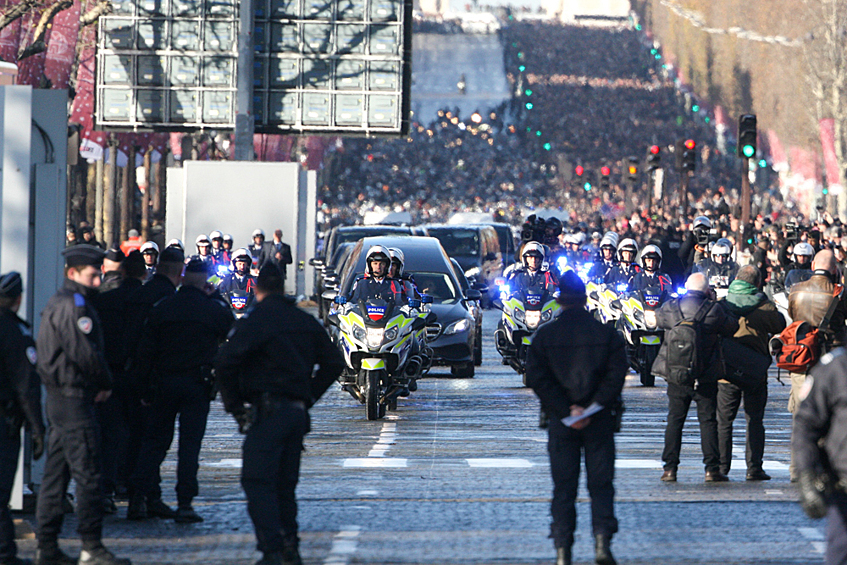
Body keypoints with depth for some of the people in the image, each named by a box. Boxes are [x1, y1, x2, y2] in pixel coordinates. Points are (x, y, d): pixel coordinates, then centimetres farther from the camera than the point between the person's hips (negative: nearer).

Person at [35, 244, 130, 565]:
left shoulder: (57, 303, 19)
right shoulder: (73, 305, -14)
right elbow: (84, 352, -22)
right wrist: (105, 383, -7)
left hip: (57, 397, 11)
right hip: (75, 397, -11)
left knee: (56, 473, 11)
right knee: (87, 473, -9)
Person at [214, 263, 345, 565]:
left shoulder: (256, 320, -8)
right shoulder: (306, 322, 12)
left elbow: (225, 361, -16)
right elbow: (334, 362, 17)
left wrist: (233, 402, -5)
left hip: (268, 412, -7)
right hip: (298, 412, 7)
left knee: (257, 481, -8)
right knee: (285, 483, 15)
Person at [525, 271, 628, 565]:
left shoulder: (545, 335, 0)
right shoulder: (606, 334, -1)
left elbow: (537, 379, -7)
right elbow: (616, 375, -8)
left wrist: (564, 411, -9)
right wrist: (593, 408, -11)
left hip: (561, 421, 0)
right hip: (599, 420, 0)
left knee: (563, 486, 5)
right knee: (601, 483, 7)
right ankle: (602, 540, -7)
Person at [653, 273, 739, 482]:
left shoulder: (670, 308, -3)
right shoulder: (713, 310, -10)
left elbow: (658, 319, 16)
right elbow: (732, 328, 3)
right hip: (706, 376, -2)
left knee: (674, 420, 9)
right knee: (708, 420, 4)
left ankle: (670, 468, 5)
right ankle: (712, 468, 0)